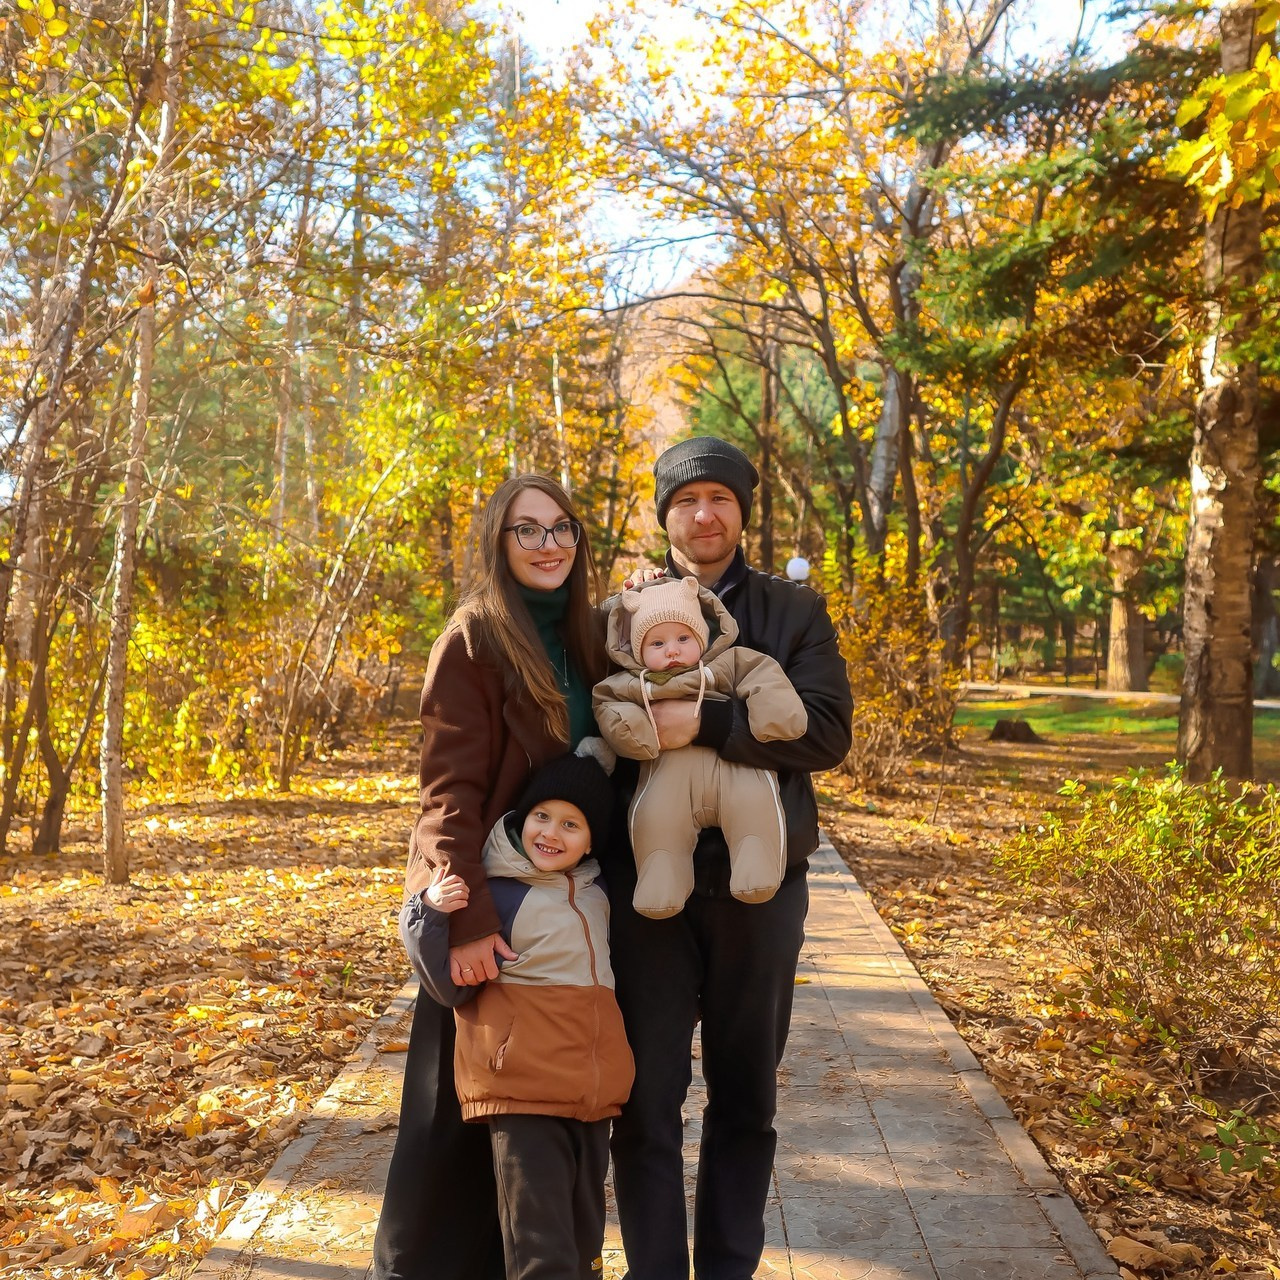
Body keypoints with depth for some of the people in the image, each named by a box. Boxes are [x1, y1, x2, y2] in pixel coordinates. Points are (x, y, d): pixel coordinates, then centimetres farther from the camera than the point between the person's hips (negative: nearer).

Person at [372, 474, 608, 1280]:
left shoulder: (584, 637, 7)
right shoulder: (475, 638, -13)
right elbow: (449, 788, -18)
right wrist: (467, 918, -24)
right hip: (488, 903, -6)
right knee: (461, 1099, 5)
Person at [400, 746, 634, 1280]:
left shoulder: (595, 891, 11)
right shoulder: (492, 891, -10)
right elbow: (452, 987, -12)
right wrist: (432, 917, -25)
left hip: (594, 1083, 7)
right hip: (523, 1077, -6)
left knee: (585, 1221, 18)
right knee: (539, 1235, -5)